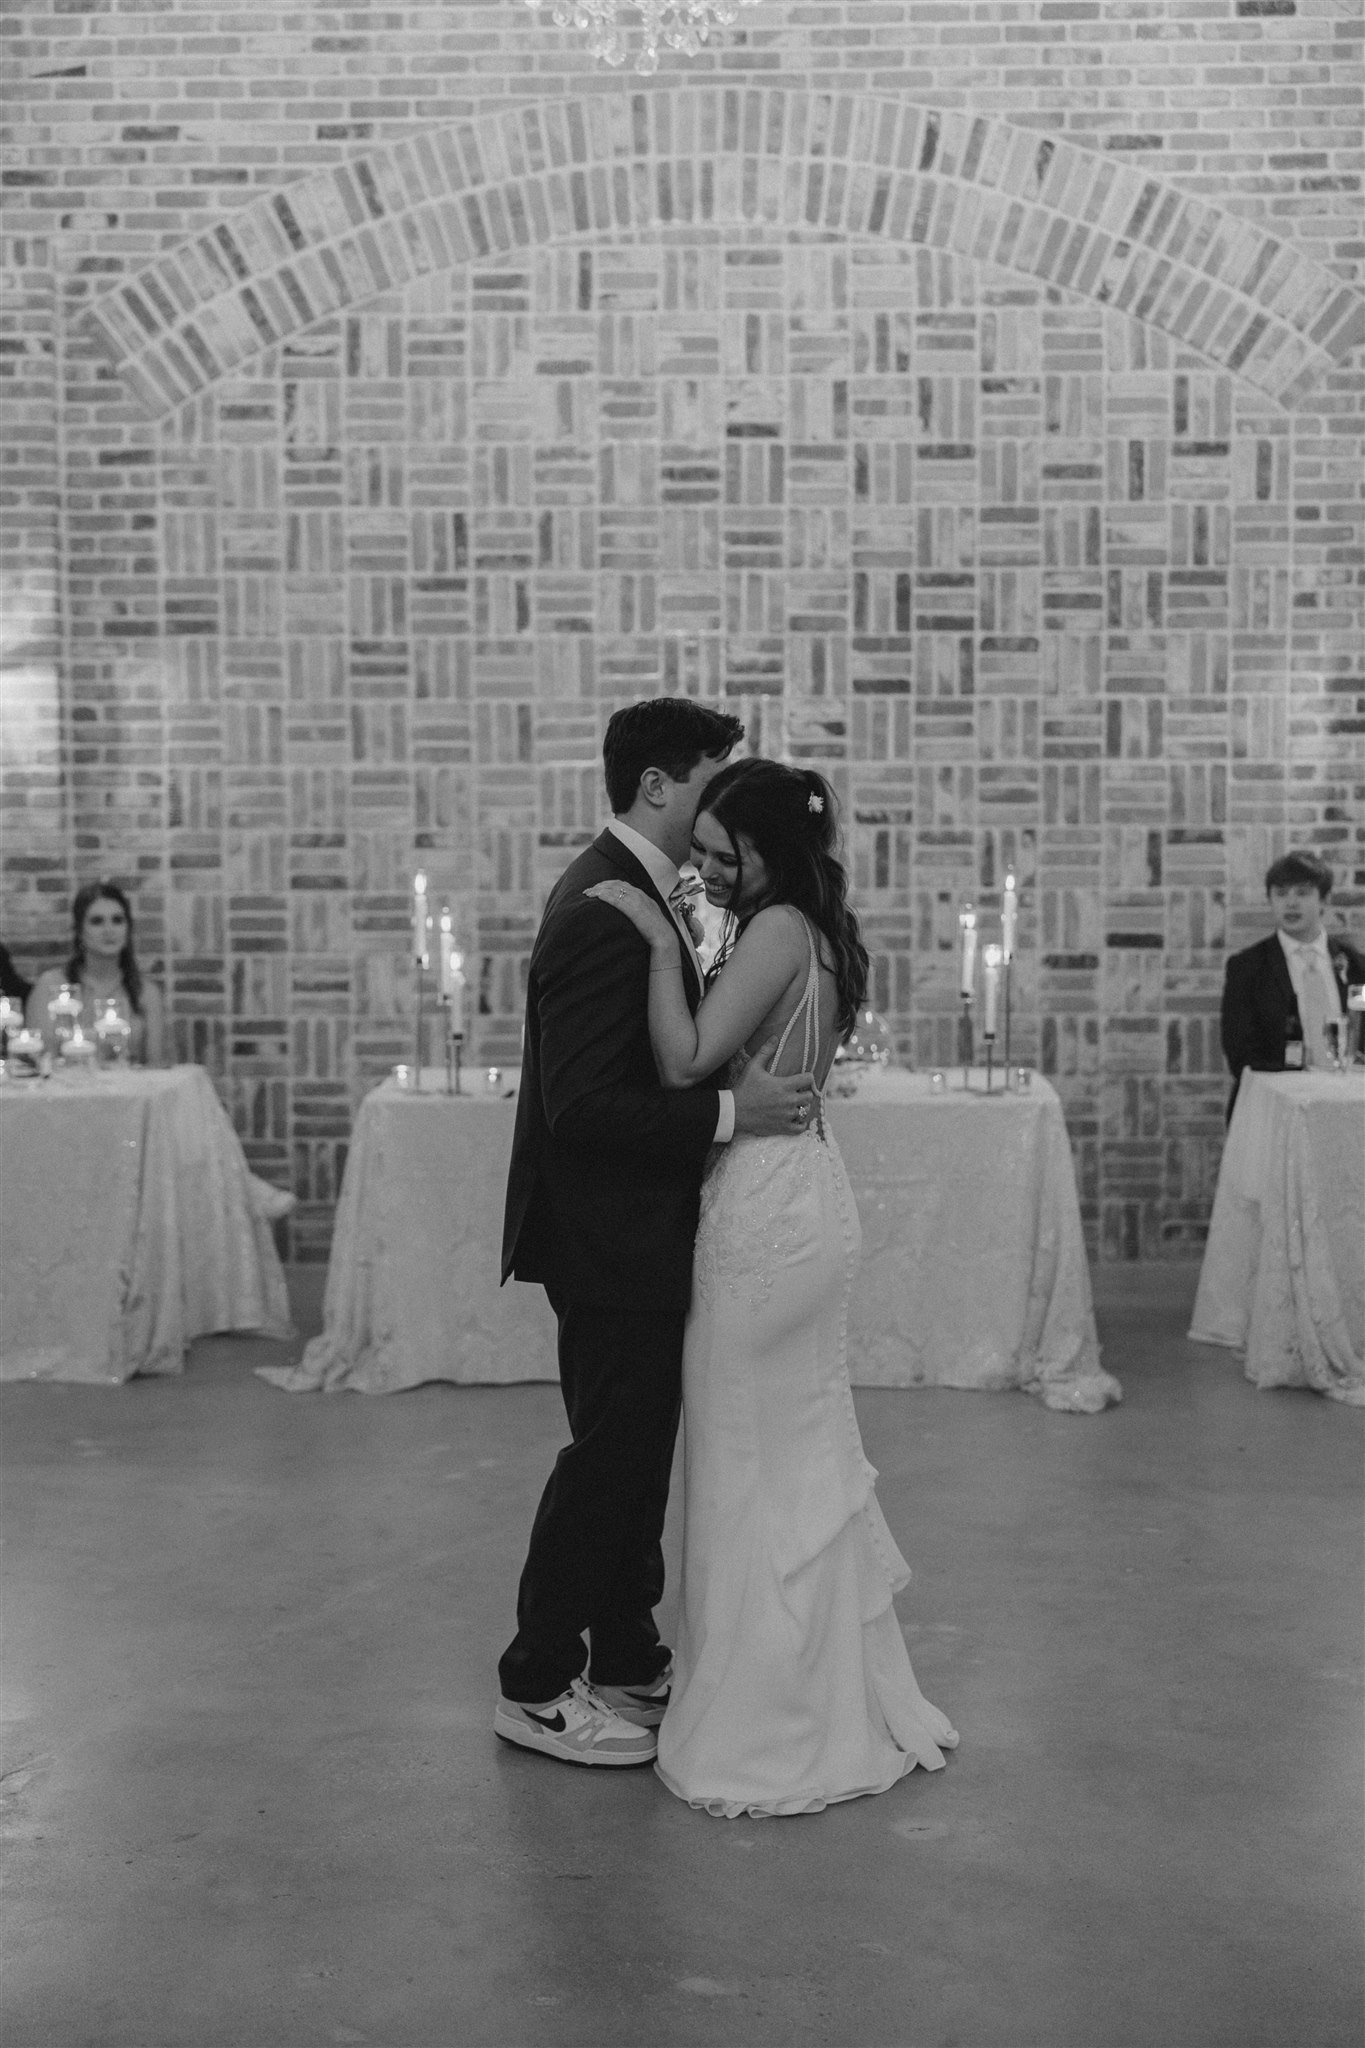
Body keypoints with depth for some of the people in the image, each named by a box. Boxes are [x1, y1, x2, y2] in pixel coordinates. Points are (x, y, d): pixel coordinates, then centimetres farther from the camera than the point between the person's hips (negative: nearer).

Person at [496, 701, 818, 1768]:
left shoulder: (636, 891, 10)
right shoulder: (603, 911, -23)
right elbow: (581, 1105, -27)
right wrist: (730, 1110, -26)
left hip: (640, 1235, 10)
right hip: (611, 1238, -10)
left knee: (637, 1451, 18)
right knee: (608, 1456, 1)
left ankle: (630, 1659, 32)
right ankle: (537, 1687, 16)